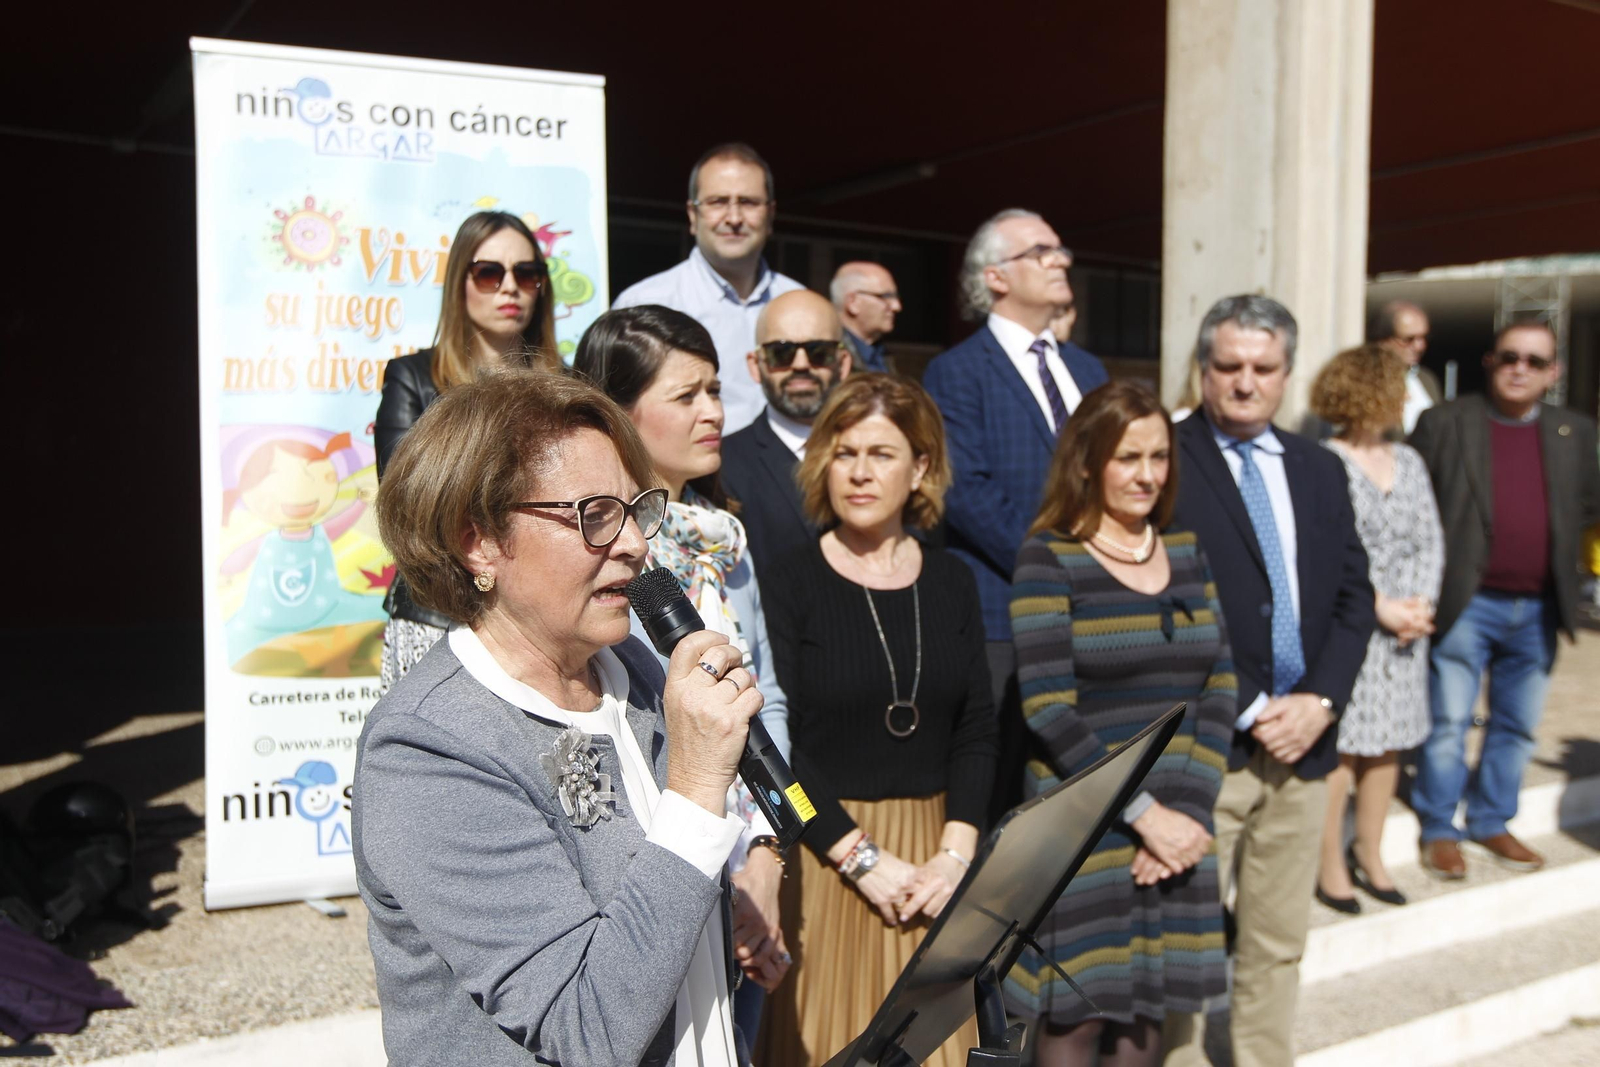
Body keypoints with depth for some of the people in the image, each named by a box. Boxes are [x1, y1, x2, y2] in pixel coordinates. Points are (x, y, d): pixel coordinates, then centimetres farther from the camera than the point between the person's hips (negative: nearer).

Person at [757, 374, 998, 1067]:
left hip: (934, 851, 4)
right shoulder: (792, 582, -8)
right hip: (823, 853, -3)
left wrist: (955, 854, -7)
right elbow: (777, 744, -12)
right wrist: (863, 858, -13)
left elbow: (976, 730, 4)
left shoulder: (950, 582, 5)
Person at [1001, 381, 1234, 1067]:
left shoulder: (1186, 551, 8)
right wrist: (1143, 812, -15)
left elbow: (1220, 686, 4)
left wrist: (1188, 808, -7)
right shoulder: (1048, 559, -8)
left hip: (1176, 821, 5)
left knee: (1147, 1010, 13)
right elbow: (1048, 709, -14)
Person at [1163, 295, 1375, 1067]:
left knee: (1279, 944, 15)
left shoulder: (1319, 469, 13)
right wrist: (1250, 711, -12)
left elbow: (1352, 595, 11)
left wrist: (1320, 701, -4)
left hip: (1302, 738, 6)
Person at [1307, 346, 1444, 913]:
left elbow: (1430, 542, 10)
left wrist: (1420, 604, -5)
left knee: (1387, 743, 12)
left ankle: (1369, 854, 27)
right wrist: (1379, 607, -14)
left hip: (1403, 626, 7)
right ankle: (1330, 864, 11)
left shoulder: (1408, 462, 12)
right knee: (1337, 746, -2)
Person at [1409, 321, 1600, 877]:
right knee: (1448, 724, 3)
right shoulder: (1444, 422, -3)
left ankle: (1490, 823, 29)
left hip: (1539, 608, 4)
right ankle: (1439, 830, 17)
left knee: (1517, 726, 13)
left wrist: (1546, 538, 3)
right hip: (1467, 604, -4)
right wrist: (1444, 553, -8)